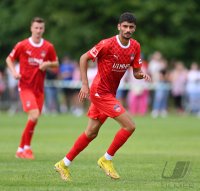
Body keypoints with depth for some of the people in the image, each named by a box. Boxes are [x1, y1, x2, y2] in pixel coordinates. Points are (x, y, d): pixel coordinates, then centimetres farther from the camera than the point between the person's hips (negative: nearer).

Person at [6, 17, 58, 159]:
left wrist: (48, 64, -10)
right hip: (26, 87, -4)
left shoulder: (48, 47, 2)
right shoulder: (22, 45, -5)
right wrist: (14, 72, -10)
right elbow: (9, 59, 7)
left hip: (39, 89, 4)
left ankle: (21, 149, 20)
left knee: (34, 120, 6)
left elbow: (56, 63, 12)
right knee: (34, 115, -19)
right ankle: (26, 147, -4)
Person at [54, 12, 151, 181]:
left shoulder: (135, 47, 2)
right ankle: (107, 159, 1)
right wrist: (85, 84, -16)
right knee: (129, 126, -14)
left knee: (91, 133, 13)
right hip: (100, 92, -8)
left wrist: (142, 75, -15)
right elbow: (84, 58, -11)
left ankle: (64, 164, 24)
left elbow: (136, 72, 9)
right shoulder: (107, 44, -18)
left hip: (109, 94, 8)